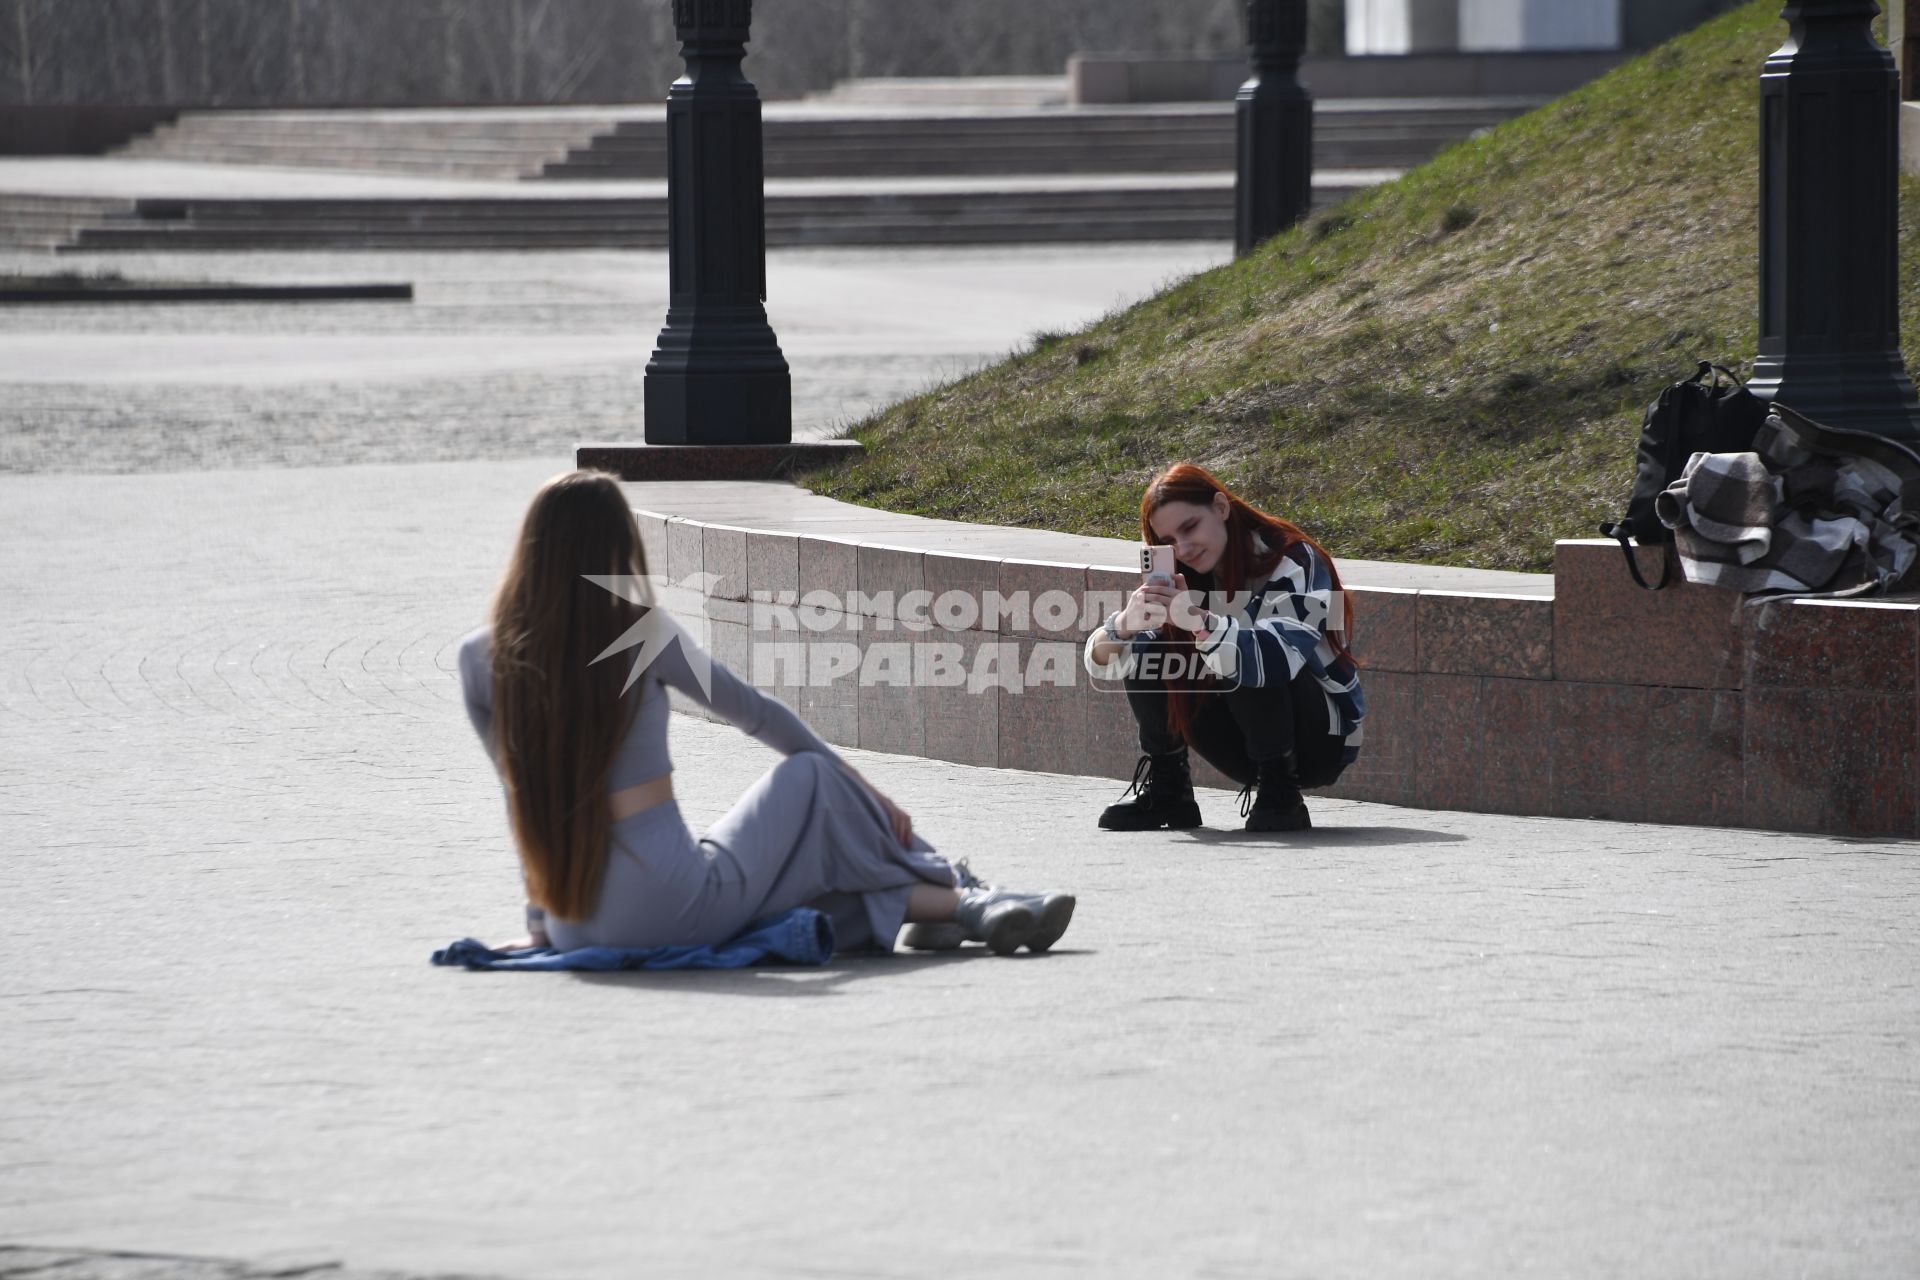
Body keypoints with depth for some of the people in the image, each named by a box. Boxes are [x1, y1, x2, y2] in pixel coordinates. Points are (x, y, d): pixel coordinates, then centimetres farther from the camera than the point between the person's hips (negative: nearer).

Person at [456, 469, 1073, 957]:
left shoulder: (479, 659, 1)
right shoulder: (640, 635, -7)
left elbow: (522, 792, 11)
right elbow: (757, 714, 6)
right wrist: (861, 786, 19)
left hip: (574, 930, 5)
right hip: (676, 908, -5)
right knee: (811, 781, 18)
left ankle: (949, 905, 21)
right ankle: (965, 900, 25)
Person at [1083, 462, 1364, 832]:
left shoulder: (1293, 563, -19)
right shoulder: (1178, 581, -2)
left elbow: (1280, 656, -39)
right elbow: (1102, 662, -11)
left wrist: (1198, 621, -52)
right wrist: (1124, 625, -34)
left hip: (1321, 741, -6)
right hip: (1248, 745, 6)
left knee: (1249, 666, -33)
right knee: (1149, 649, -11)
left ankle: (1280, 795, -20)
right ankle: (1165, 790, -4)